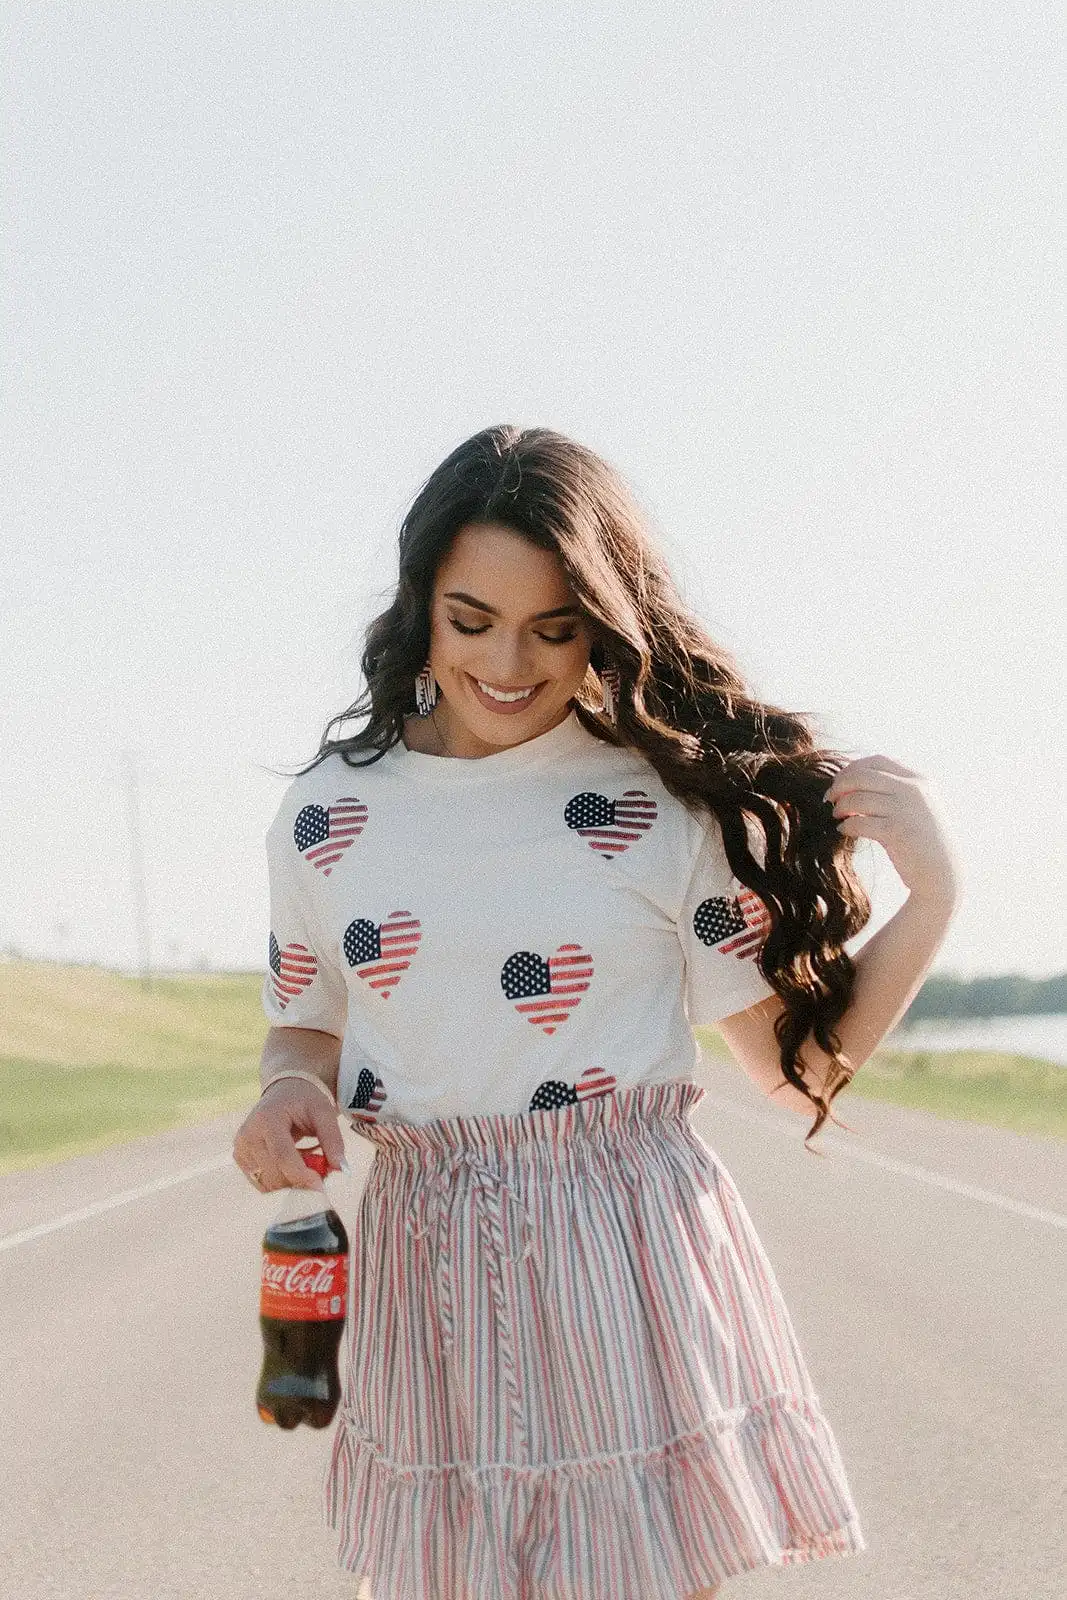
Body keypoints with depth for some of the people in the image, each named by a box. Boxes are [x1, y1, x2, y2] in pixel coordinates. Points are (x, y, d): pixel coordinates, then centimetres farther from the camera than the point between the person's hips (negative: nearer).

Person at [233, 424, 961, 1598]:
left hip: (634, 1270, -2)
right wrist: (288, 1094, -4)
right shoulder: (325, 816, 5)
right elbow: (305, 1021, 18)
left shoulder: (666, 808, -3)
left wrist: (930, 903, -13)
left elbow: (802, 1064, 0)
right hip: (429, 1274, 2)